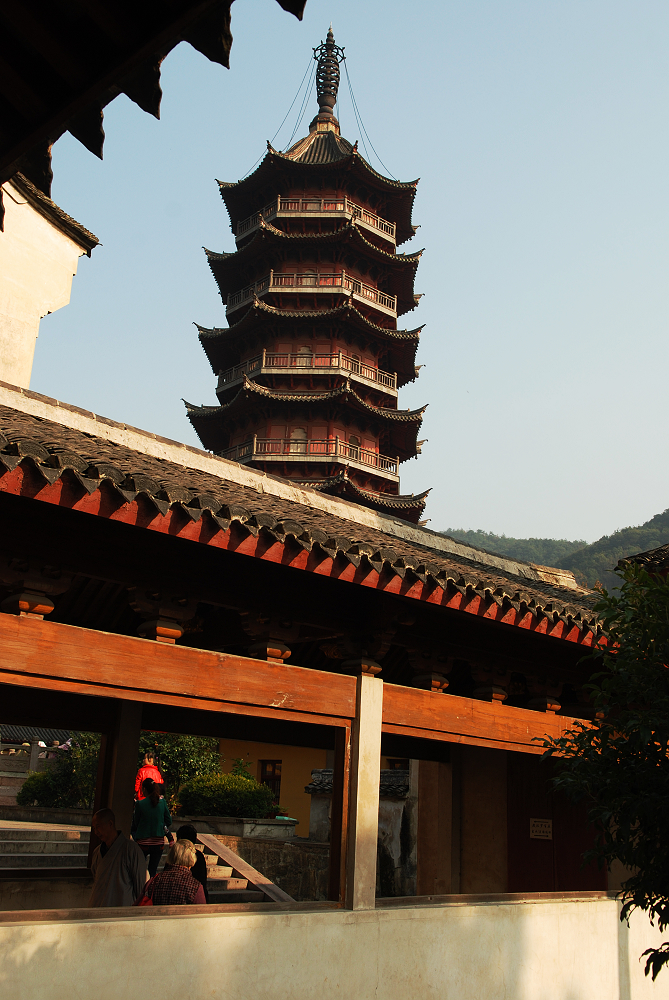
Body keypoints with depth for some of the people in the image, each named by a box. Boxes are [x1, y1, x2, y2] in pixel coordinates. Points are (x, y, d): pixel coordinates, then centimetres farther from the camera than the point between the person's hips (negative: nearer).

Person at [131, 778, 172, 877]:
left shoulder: (140, 803, -11)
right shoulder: (162, 802, -2)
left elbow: (136, 823, 0)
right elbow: (169, 822, 4)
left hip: (143, 842, -3)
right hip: (159, 842, 3)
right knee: (153, 871, 13)